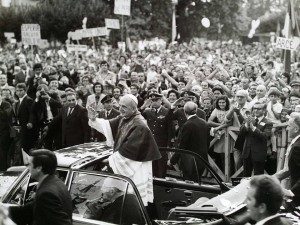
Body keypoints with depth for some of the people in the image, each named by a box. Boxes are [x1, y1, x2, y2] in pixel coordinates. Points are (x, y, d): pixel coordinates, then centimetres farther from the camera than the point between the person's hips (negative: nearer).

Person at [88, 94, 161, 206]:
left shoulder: (139, 126, -21)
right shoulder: (123, 118, 5)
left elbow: (129, 150, -22)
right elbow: (108, 126, -1)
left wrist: (112, 159, -15)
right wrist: (94, 120, -18)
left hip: (134, 168, -8)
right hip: (122, 166, 8)